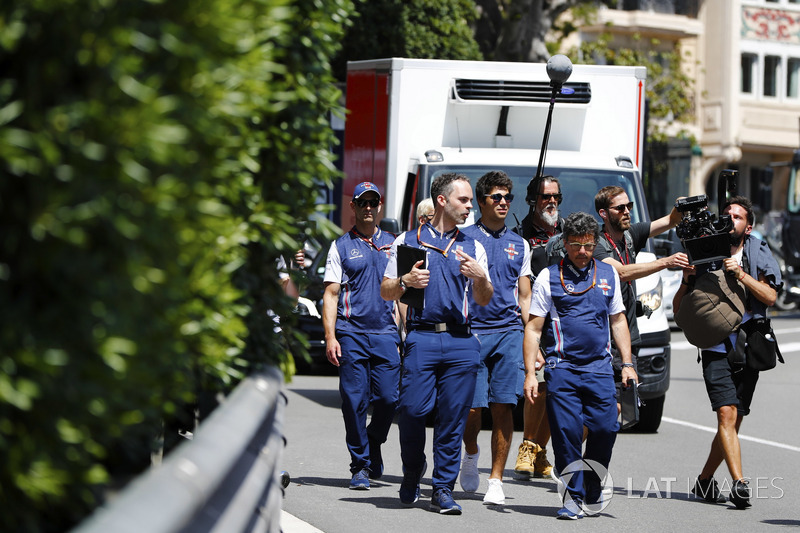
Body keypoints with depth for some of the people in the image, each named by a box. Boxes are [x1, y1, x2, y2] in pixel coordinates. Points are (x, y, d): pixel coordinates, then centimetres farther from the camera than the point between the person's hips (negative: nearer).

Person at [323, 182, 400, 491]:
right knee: (354, 401, -5)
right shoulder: (342, 246, 8)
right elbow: (330, 294, 4)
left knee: (388, 398, -5)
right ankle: (360, 465, 4)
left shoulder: (393, 245, 15)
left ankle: (373, 445, 21)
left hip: (386, 334, 2)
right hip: (351, 334, -2)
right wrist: (330, 337, -6)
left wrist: (404, 332, 9)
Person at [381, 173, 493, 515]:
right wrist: (406, 281, -8)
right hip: (422, 337, -2)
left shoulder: (473, 248, 17)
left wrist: (480, 277, -6)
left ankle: (443, 489, 4)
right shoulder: (408, 241, 12)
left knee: (453, 416, -3)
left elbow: (484, 300, 14)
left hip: (461, 342, 2)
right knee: (412, 410, -10)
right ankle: (412, 474, 15)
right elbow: (386, 292, 13)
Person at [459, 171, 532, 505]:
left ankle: (496, 481, 1)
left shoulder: (519, 245, 16)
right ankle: (471, 454, 26)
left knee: (503, 407, -4)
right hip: (472, 331, -2)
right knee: (472, 407, -5)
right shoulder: (463, 238, 5)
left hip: (509, 332, 2)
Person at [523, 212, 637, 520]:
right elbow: (533, 328, 3)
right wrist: (530, 372, -5)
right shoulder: (549, 277, 3)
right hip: (561, 367, -2)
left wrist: (627, 363, 13)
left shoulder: (608, 275, 14)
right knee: (566, 431, -8)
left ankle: (592, 490, 18)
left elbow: (618, 321, 21)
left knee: (605, 428, -4)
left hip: (599, 367, 3)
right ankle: (573, 496, 3)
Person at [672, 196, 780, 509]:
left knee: (734, 421, 6)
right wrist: (687, 280, -9)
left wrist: (741, 274, -15)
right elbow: (678, 308, 10)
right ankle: (739, 483, -24)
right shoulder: (705, 256, 8)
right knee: (727, 414, -17)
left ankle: (705, 480, 21)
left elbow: (770, 296, -5)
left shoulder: (759, 255, 9)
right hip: (716, 347, -2)